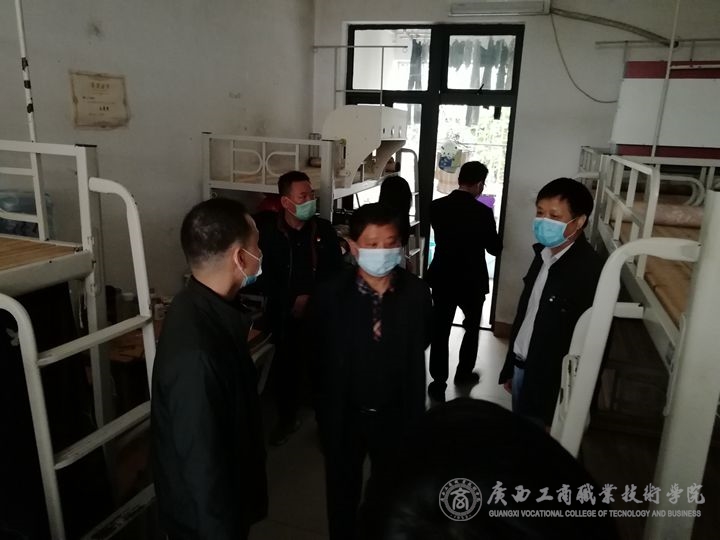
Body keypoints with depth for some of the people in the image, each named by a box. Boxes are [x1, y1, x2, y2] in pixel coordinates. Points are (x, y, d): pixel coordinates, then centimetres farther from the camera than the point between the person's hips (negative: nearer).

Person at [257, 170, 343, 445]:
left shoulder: (324, 229, -2)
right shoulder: (268, 231, -7)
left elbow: (336, 270, 1)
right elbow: (264, 277, -5)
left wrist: (310, 297, -9)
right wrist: (292, 302, -11)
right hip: (284, 314, 0)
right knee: (286, 366, 9)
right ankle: (287, 418, 30)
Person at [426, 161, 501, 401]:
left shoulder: (436, 206, -7)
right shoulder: (483, 212, -18)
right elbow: (495, 249, -6)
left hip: (442, 278, 2)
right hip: (472, 281, -2)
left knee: (440, 330, 10)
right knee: (472, 327, 21)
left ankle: (438, 383, 13)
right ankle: (464, 373, 35)